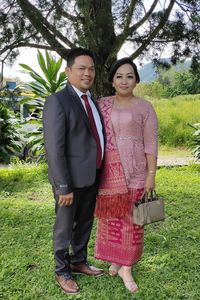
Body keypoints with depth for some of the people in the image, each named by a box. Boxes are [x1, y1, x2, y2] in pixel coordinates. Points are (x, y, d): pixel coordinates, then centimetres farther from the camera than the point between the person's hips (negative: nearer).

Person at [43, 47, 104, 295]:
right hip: (72, 179, -7)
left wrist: (99, 172, 10)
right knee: (65, 228, 11)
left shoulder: (91, 100, 10)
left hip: (92, 176, 8)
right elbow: (54, 148, -20)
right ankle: (62, 272, 31)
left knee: (85, 224, 21)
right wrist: (64, 187, -21)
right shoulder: (57, 101, -16)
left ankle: (78, 262, 42)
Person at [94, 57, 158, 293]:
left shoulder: (145, 107, -2)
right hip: (108, 172, 2)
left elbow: (151, 144, -4)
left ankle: (126, 268, 18)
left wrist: (151, 175, -8)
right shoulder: (102, 105, 5)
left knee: (131, 219, 4)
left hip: (134, 172, -2)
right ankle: (115, 259, 30)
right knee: (111, 217, 11)